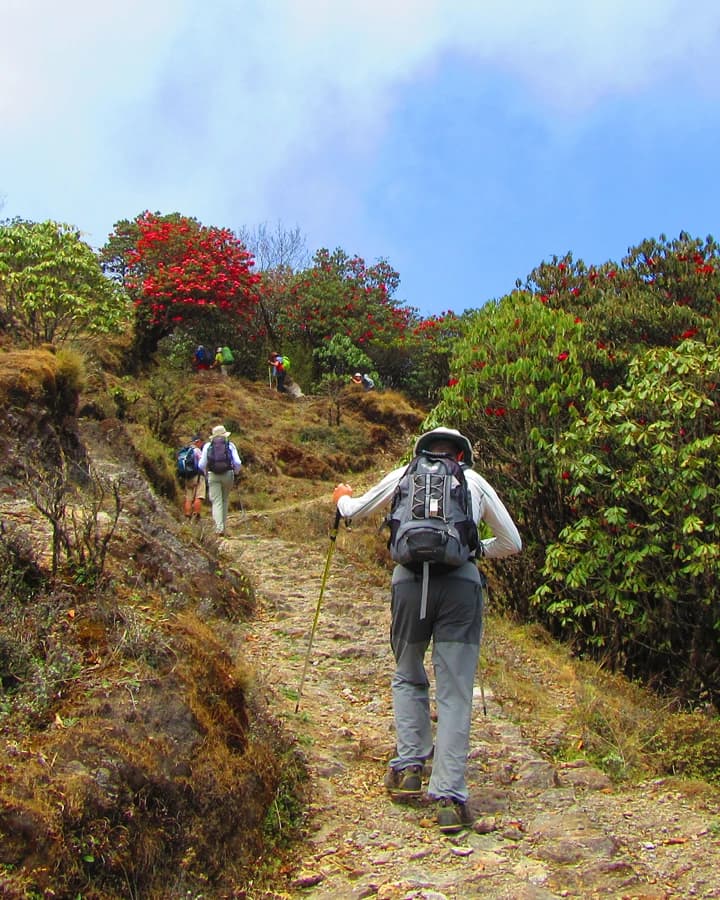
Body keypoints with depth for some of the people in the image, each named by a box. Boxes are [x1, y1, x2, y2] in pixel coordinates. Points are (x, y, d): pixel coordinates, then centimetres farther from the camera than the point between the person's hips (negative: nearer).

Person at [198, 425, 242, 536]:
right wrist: (236, 472, 15)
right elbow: (238, 463, -5)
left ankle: (219, 527, -15)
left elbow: (201, 465, 2)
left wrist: (205, 473, 22)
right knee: (225, 500, 17)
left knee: (217, 502, -1)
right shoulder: (230, 445, 3)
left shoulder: (208, 446, 3)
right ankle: (223, 524, 20)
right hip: (228, 474, 1)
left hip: (213, 476, -1)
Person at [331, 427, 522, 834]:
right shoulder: (476, 481, 20)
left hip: (410, 579, 1)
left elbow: (354, 511, 32)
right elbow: (512, 544, 24)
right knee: (455, 693, 2)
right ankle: (450, 798, -2)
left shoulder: (405, 474, 20)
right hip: (462, 583, 0)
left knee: (408, 678, 22)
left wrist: (342, 497, 55)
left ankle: (409, 769, 14)